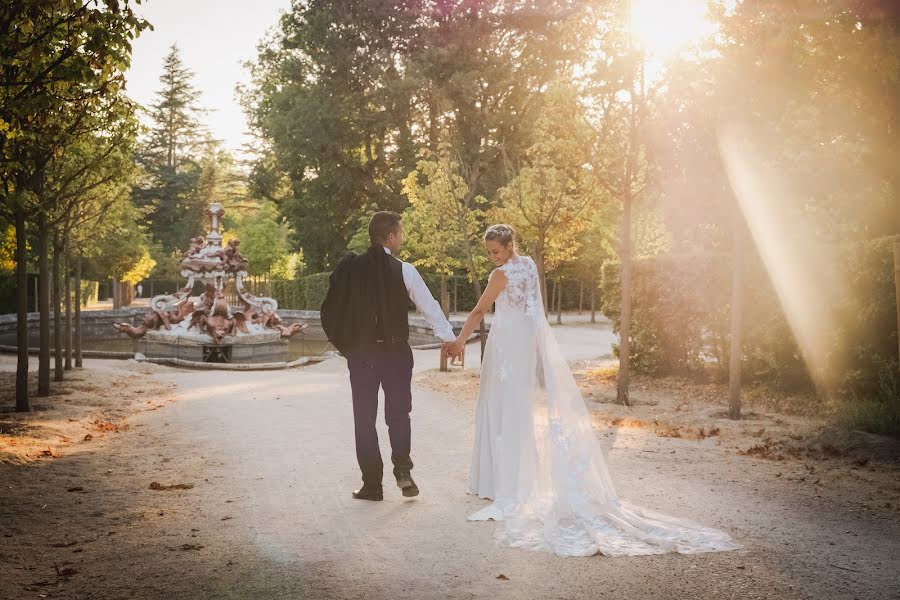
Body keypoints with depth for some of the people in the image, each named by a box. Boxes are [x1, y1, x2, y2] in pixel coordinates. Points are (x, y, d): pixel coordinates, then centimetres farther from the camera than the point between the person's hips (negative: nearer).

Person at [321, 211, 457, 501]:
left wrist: (345, 344, 10)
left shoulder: (350, 267, -2)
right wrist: (451, 339, 1)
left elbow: (331, 310, 0)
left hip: (360, 353, 1)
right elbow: (429, 306, -6)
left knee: (364, 418, 9)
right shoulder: (403, 270, -7)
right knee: (398, 412, 15)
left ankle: (372, 484, 10)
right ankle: (402, 469, -4)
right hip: (396, 352, -1)